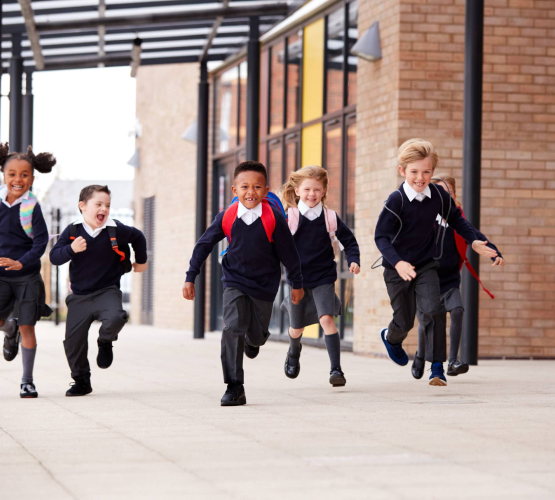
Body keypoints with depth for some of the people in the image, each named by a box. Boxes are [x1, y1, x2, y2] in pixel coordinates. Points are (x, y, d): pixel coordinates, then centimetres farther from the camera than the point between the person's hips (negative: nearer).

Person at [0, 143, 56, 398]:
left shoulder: (32, 206, -10)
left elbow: (41, 241, -16)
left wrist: (22, 262, -29)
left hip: (27, 276, -3)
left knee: (27, 327, 0)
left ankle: (27, 381, 12)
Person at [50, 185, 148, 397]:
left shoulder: (116, 230, -7)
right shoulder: (72, 231, -7)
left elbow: (138, 237, 12)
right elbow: (54, 256, -9)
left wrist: (141, 261, 23)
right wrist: (71, 249, -27)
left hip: (107, 291, -1)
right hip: (79, 296, 1)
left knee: (115, 317, -31)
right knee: (73, 341, 0)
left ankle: (105, 343, 3)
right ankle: (81, 381, 19)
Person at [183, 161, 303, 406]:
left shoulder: (273, 218, -16)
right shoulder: (226, 217, -11)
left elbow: (288, 252, -4)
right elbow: (204, 245, 1)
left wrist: (297, 283, 4)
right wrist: (190, 278, 1)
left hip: (264, 285, 0)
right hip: (235, 282, 0)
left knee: (257, 335, 10)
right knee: (232, 328, -18)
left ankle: (253, 339, 51)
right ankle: (234, 388, -13)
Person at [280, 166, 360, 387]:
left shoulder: (329, 218, -4)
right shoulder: (289, 218, -7)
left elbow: (348, 240, 6)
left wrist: (353, 260, -9)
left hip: (323, 278, -1)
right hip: (297, 279, 1)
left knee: (326, 319, -20)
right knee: (297, 327, 12)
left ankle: (336, 369, -19)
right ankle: (294, 351, 48)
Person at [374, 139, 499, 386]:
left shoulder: (439, 195, -7)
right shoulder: (396, 201, -19)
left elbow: (456, 219, 13)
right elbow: (381, 237, -19)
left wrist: (473, 241, 3)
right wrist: (397, 263, -32)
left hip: (426, 266, 2)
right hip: (398, 270, -2)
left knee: (432, 310, -19)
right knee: (404, 322, 8)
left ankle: (437, 368, -12)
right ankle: (391, 337, 47)